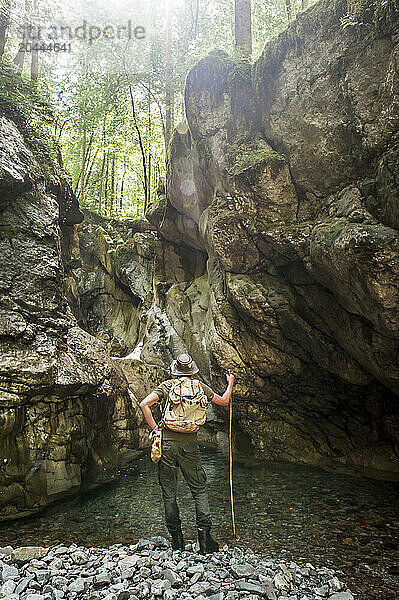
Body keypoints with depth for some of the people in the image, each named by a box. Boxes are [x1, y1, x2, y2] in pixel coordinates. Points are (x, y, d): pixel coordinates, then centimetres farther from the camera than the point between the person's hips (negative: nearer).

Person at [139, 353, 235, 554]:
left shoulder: (167, 385, 1)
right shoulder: (200, 387, 5)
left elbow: (144, 404, -11)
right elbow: (224, 401, 19)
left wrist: (154, 428, -3)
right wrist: (230, 383, 35)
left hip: (167, 442, 0)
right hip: (189, 446, 1)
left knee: (169, 492, 11)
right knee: (199, 490, 14)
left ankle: (177, 541, 18)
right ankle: (204, 536, 8)